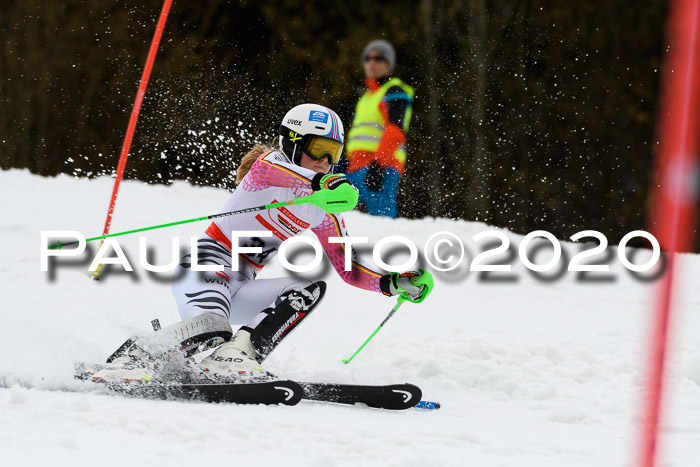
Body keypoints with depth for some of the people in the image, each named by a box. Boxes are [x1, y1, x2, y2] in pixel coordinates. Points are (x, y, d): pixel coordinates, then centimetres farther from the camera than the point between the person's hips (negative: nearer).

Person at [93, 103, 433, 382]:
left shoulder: (324, 214, 14)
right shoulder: (271, 163, -5)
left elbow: (348, 269, 15)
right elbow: (267, 169, -32)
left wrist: (393, 283, -4)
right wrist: (320, 181, -51)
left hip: (239, 288, 7)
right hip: (205, 263, -7)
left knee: (312, 285, -16)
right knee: (210, 331, -37)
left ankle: (239, 352, -29)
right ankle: (135, 356, -23)